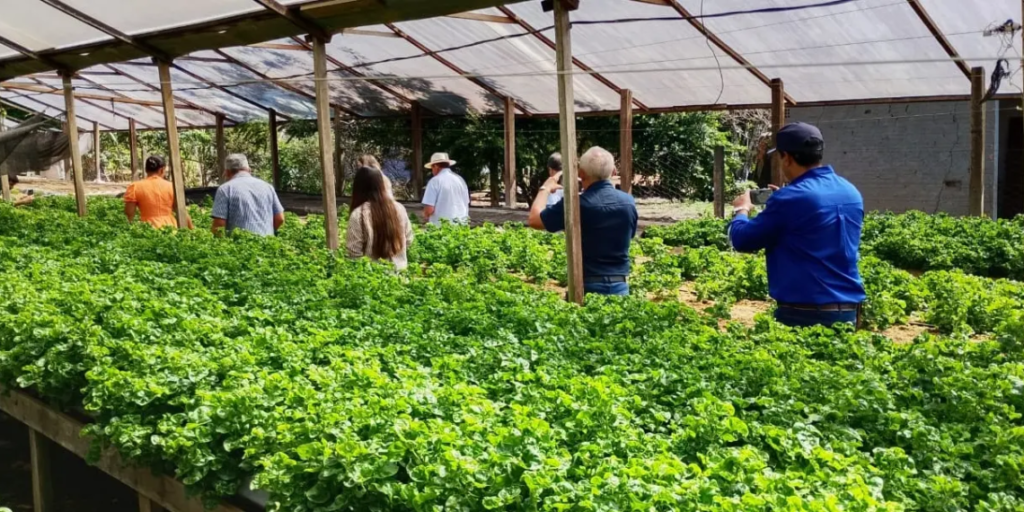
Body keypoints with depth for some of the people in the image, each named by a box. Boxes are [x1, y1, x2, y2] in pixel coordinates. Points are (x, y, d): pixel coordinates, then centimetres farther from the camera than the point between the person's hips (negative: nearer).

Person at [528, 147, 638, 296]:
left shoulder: (577, 204, -16)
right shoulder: (628, 201, -1)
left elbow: (535, 220, -6)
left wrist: (546, 188, 11)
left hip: (587, 287, -4)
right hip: (620, 286, 4)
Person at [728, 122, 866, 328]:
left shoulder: (790, 199, -15)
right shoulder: (852, 192, 7)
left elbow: (742, 240, -7)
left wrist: (741, 210, 13)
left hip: (804, 312, -7)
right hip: (848, 310, 7)